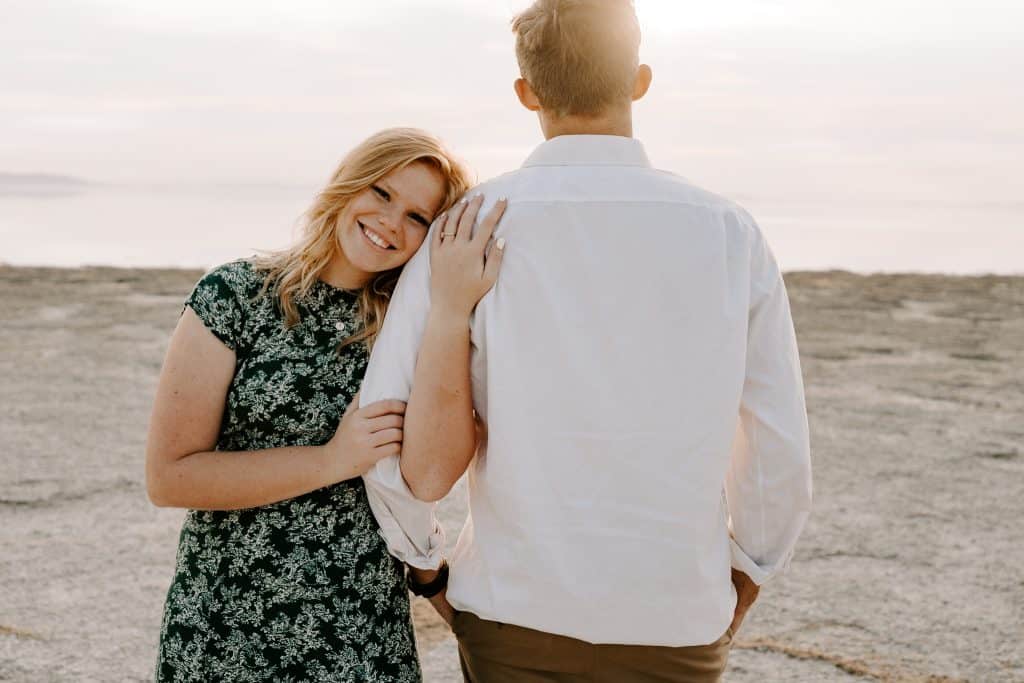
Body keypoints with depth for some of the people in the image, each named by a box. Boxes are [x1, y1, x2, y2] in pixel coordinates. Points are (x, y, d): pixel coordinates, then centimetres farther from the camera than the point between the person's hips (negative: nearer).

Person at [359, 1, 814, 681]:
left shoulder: (471, 230, -9)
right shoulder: (730, 233, -6)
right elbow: (782, 453, -3)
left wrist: (431, 570, 8)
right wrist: (739, 592, 13)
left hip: (518, 621, 0)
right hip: (676, 623, 1)